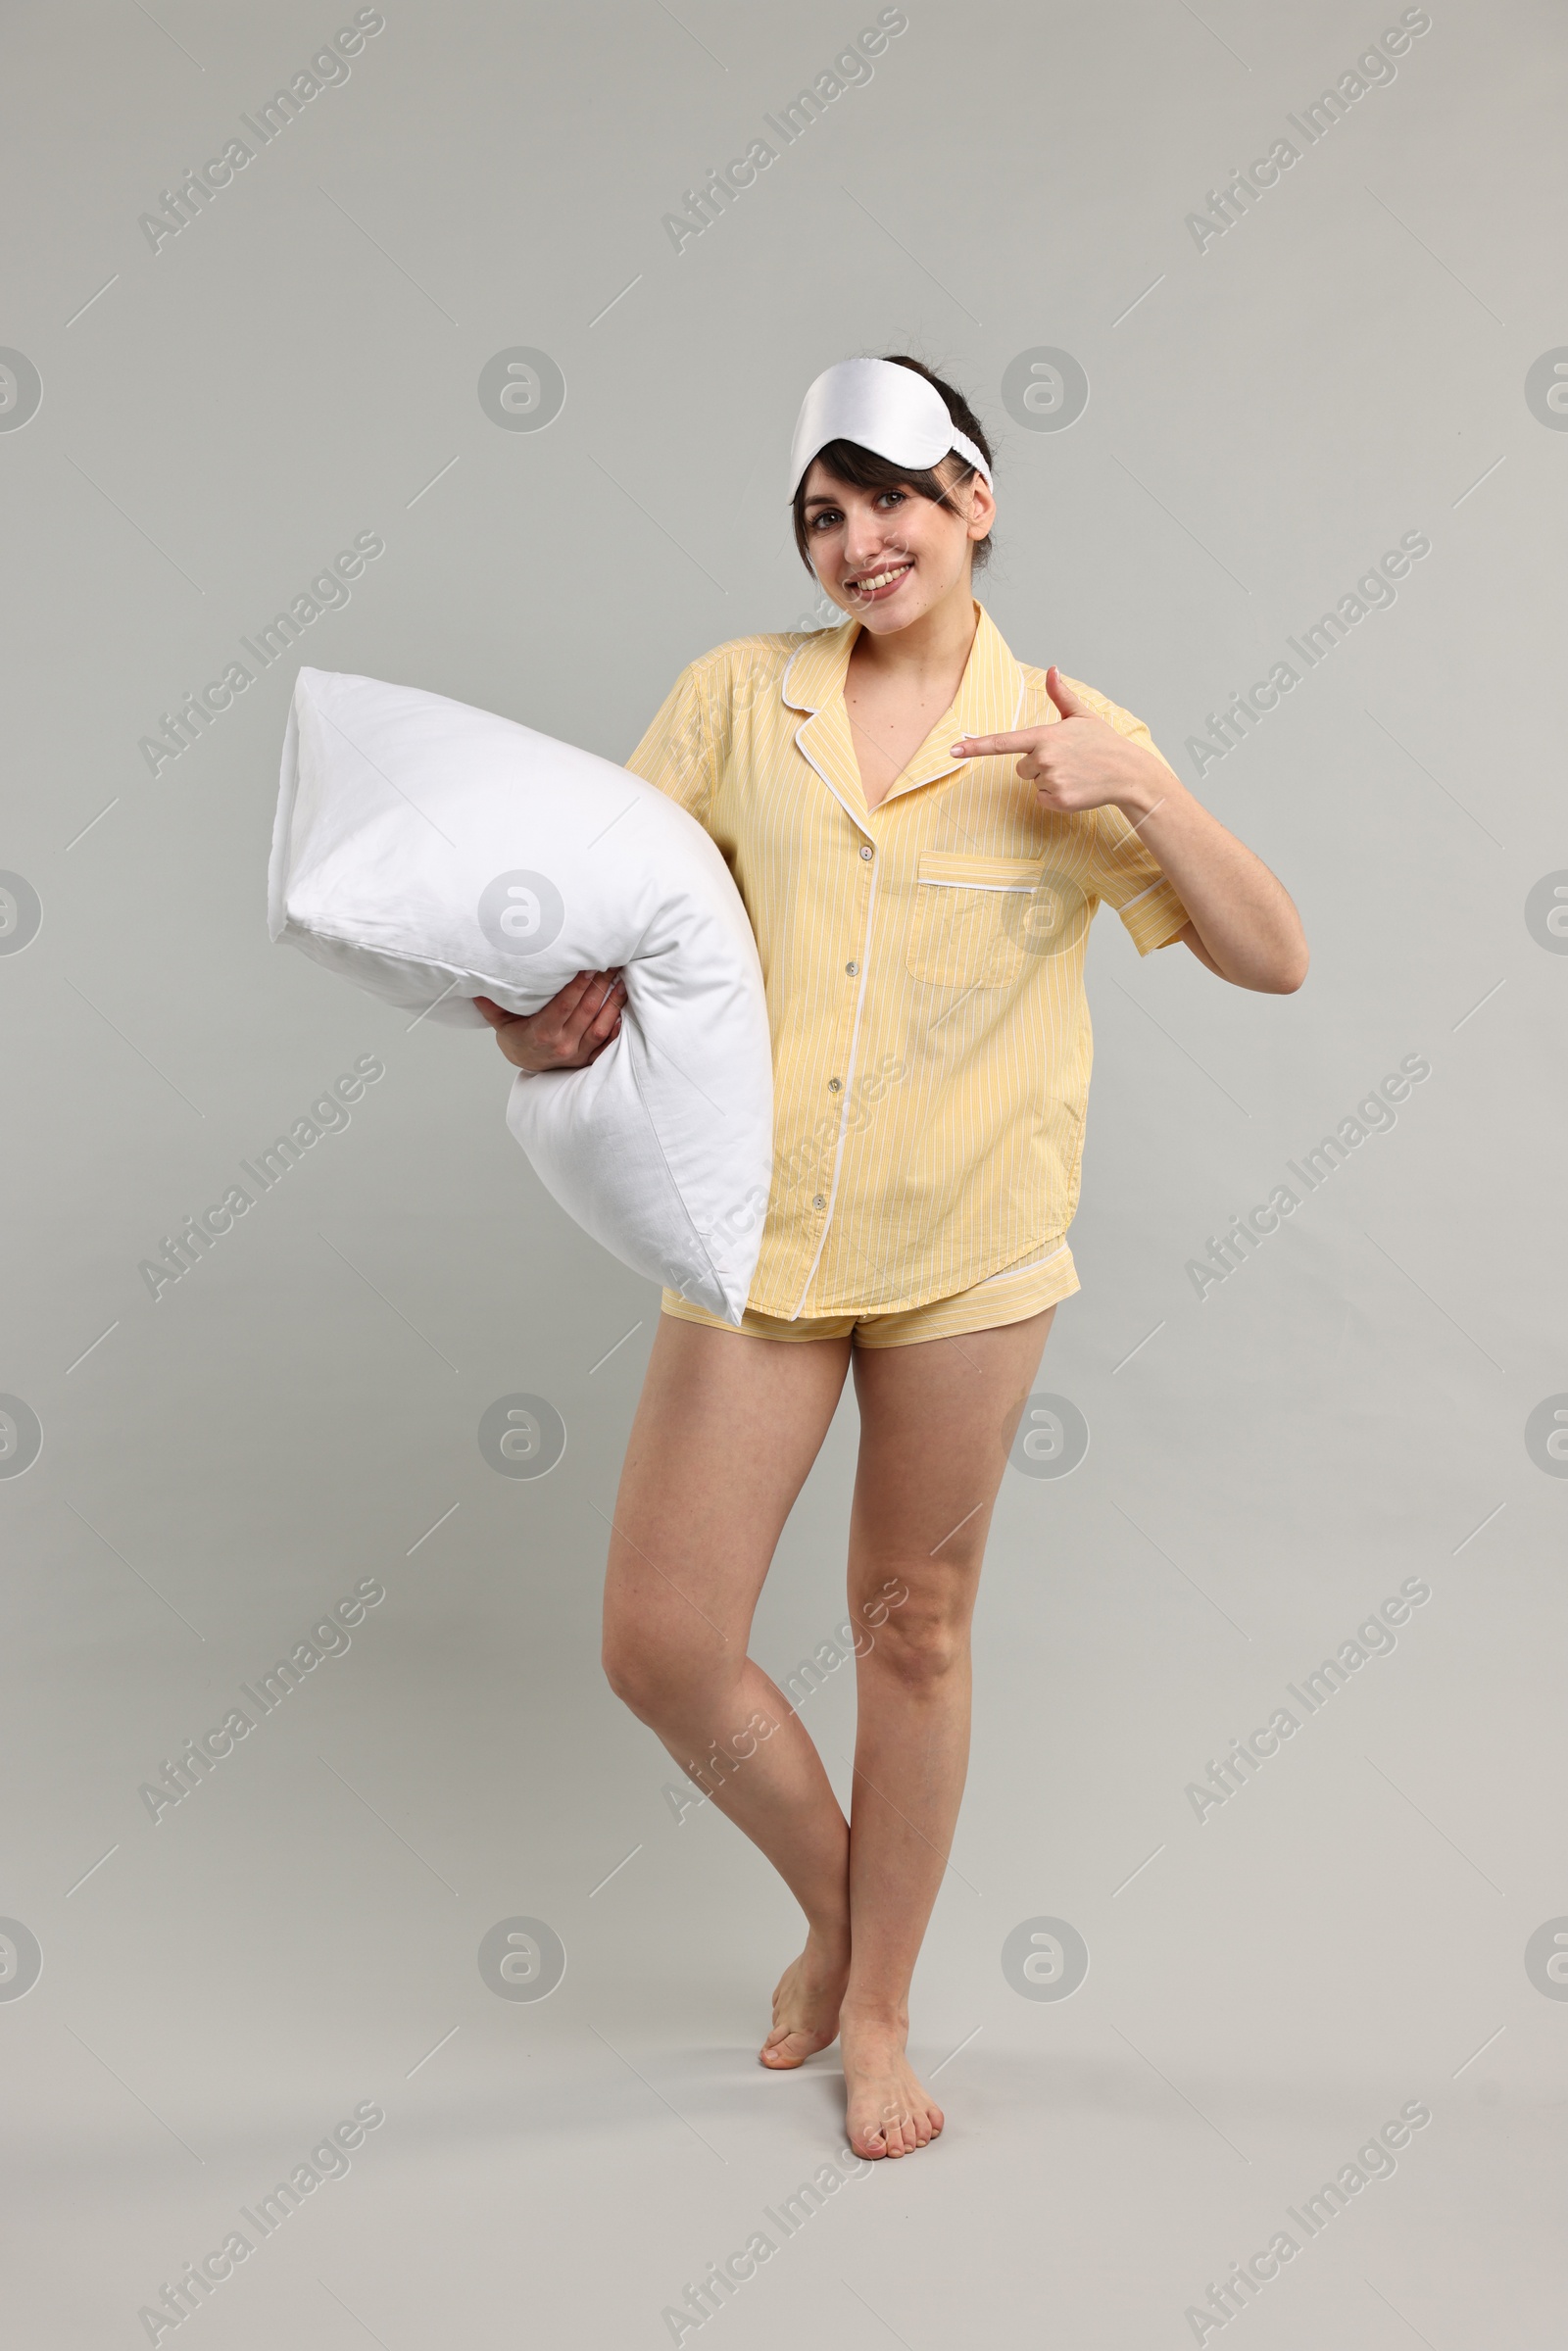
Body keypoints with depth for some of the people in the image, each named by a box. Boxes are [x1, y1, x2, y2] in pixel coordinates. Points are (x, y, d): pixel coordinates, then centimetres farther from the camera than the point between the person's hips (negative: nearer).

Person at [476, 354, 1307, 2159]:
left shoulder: (1064, 736, -1)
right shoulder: (738, 695, 2)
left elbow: (1272, 960, -4)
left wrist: (1137, 791, -19)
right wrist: (535, 1021, -16)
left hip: (967, 1248, -1)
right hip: (756, 1234, 2)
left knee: (914, 1630, 11)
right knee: (659, 1649, 0)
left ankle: (879, 2010, 33)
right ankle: (832, 1906, 30)